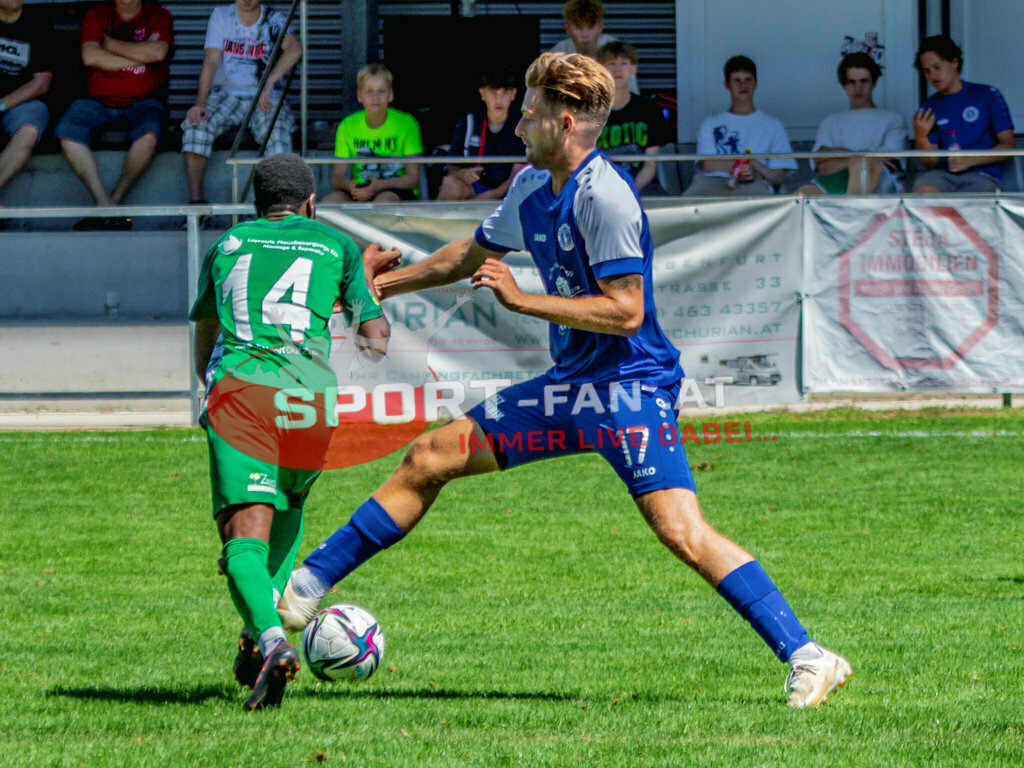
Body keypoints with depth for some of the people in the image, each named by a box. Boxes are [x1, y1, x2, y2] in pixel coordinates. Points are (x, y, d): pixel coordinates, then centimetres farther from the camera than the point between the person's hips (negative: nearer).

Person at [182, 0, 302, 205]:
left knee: (276, 132, -34)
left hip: (265, 97, -2)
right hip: (227, 94, 2)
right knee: (196, 123, -28)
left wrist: (269, 82, -37)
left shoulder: (274, 20, 0)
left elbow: (295, 49, -20)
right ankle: (195, 199, -30)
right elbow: (211, 61, -4)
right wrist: (200, 103, -20)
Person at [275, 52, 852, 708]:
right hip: (569, 384, 9)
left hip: (630, 387, -9)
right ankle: (307, 587, 18)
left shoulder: (604, 196, -18)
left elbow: (626, 311, -23)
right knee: (429, 458, 9)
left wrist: (521, 299, -19)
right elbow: (474, 254, 29)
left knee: (684, 534, -22)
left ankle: (808, 659, -20)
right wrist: (390, 281, 35)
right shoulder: (532, 187, 10)